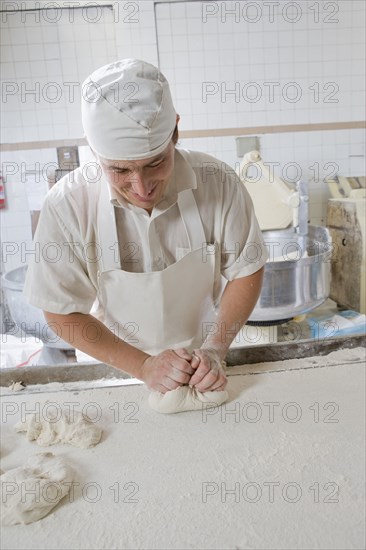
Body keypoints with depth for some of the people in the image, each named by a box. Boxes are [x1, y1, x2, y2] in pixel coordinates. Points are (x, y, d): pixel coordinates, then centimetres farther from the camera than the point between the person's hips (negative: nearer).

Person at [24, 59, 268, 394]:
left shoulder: (217, 182, -19)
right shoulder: (68, 204, -21)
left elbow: (246, 271, -6)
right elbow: (62, 312, -12)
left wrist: (215, 350, -18)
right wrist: (144, 366, -20)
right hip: (120, 367, 0)